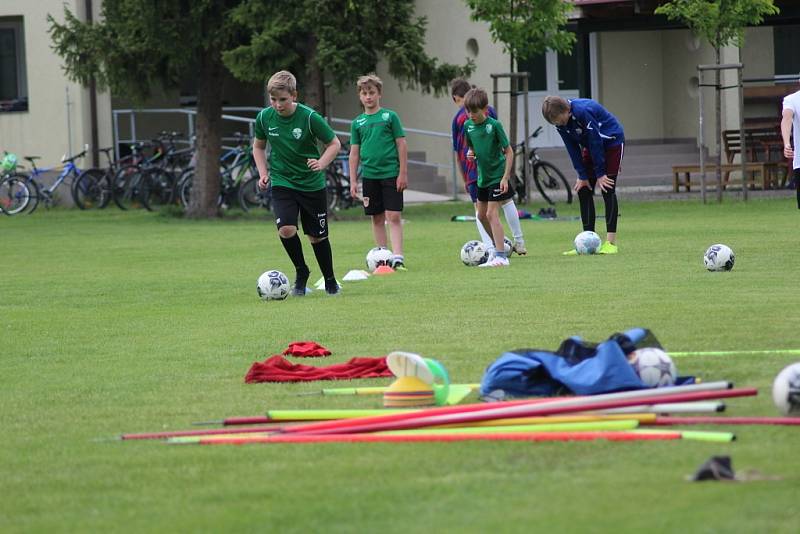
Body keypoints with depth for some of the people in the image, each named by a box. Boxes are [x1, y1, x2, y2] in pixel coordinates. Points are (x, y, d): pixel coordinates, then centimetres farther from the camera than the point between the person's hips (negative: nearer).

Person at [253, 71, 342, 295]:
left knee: (317, 236, 6)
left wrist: (321, 163, -22)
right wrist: (263, 173, -1)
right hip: (282, 182, 1)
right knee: (286, 229, -20)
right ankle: (301, 271, 4)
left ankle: (330, 281, 28)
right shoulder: (264, 117, -7)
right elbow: (258, 146, 12)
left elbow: (334, 144, -6)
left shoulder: (309, 117, -17)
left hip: (312, 184, -1)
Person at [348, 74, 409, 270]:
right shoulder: (357, 122, 8)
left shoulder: (390, 116, 0)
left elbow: (402, 145, 0)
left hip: (391, 174, -3)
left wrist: (403, 173, -6)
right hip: (369, 176, 3)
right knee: (377, 218, 8)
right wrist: (353, 181, 6)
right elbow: (354, 153, 11)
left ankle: (397, 257, -14)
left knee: (394, 216, -9)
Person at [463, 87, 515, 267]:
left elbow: (509, 151, -14)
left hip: (497, 176, -8)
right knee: (482, 215, 14)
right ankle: (498, 246, 32)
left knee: (492, 213, -15)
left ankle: (501, 256, -15)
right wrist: (470, 153, -8)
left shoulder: (494, 125, -17)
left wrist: (505, 177, -19)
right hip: (482, 176, 8)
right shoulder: (468, 126, 1)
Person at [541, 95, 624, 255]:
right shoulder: (560, 122, -12)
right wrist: (582, 175, -11)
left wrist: (600, 174, -22)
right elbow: (573, 149, -6)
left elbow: (595, 142, -28)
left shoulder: (583, 111, -34)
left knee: (607, 190, -14)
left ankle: (611, 243, -14)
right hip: (591, 146, 7)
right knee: (583, 190, -1)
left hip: (612, 141, -7)